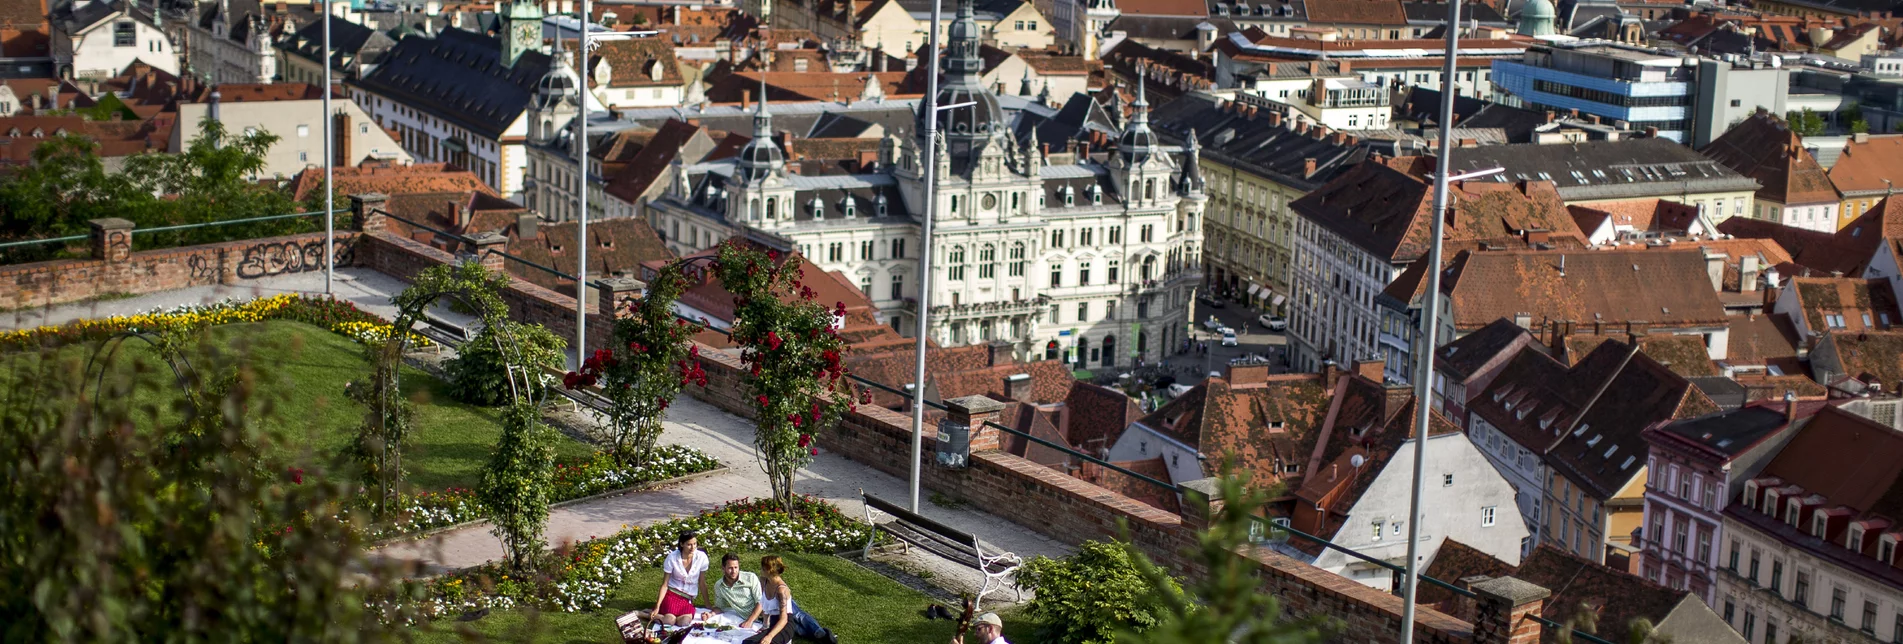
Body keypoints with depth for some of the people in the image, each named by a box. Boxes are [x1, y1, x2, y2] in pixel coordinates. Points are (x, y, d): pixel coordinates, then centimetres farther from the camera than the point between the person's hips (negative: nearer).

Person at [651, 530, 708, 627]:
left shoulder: (701, 557, -8)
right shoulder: (672, 558, -10)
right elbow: (665, 584, -5)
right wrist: (657, 607, -11)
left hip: (688, 598, 2)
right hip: (671, 593, -2)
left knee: (684, 621, -29)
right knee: (669, 621, -30)